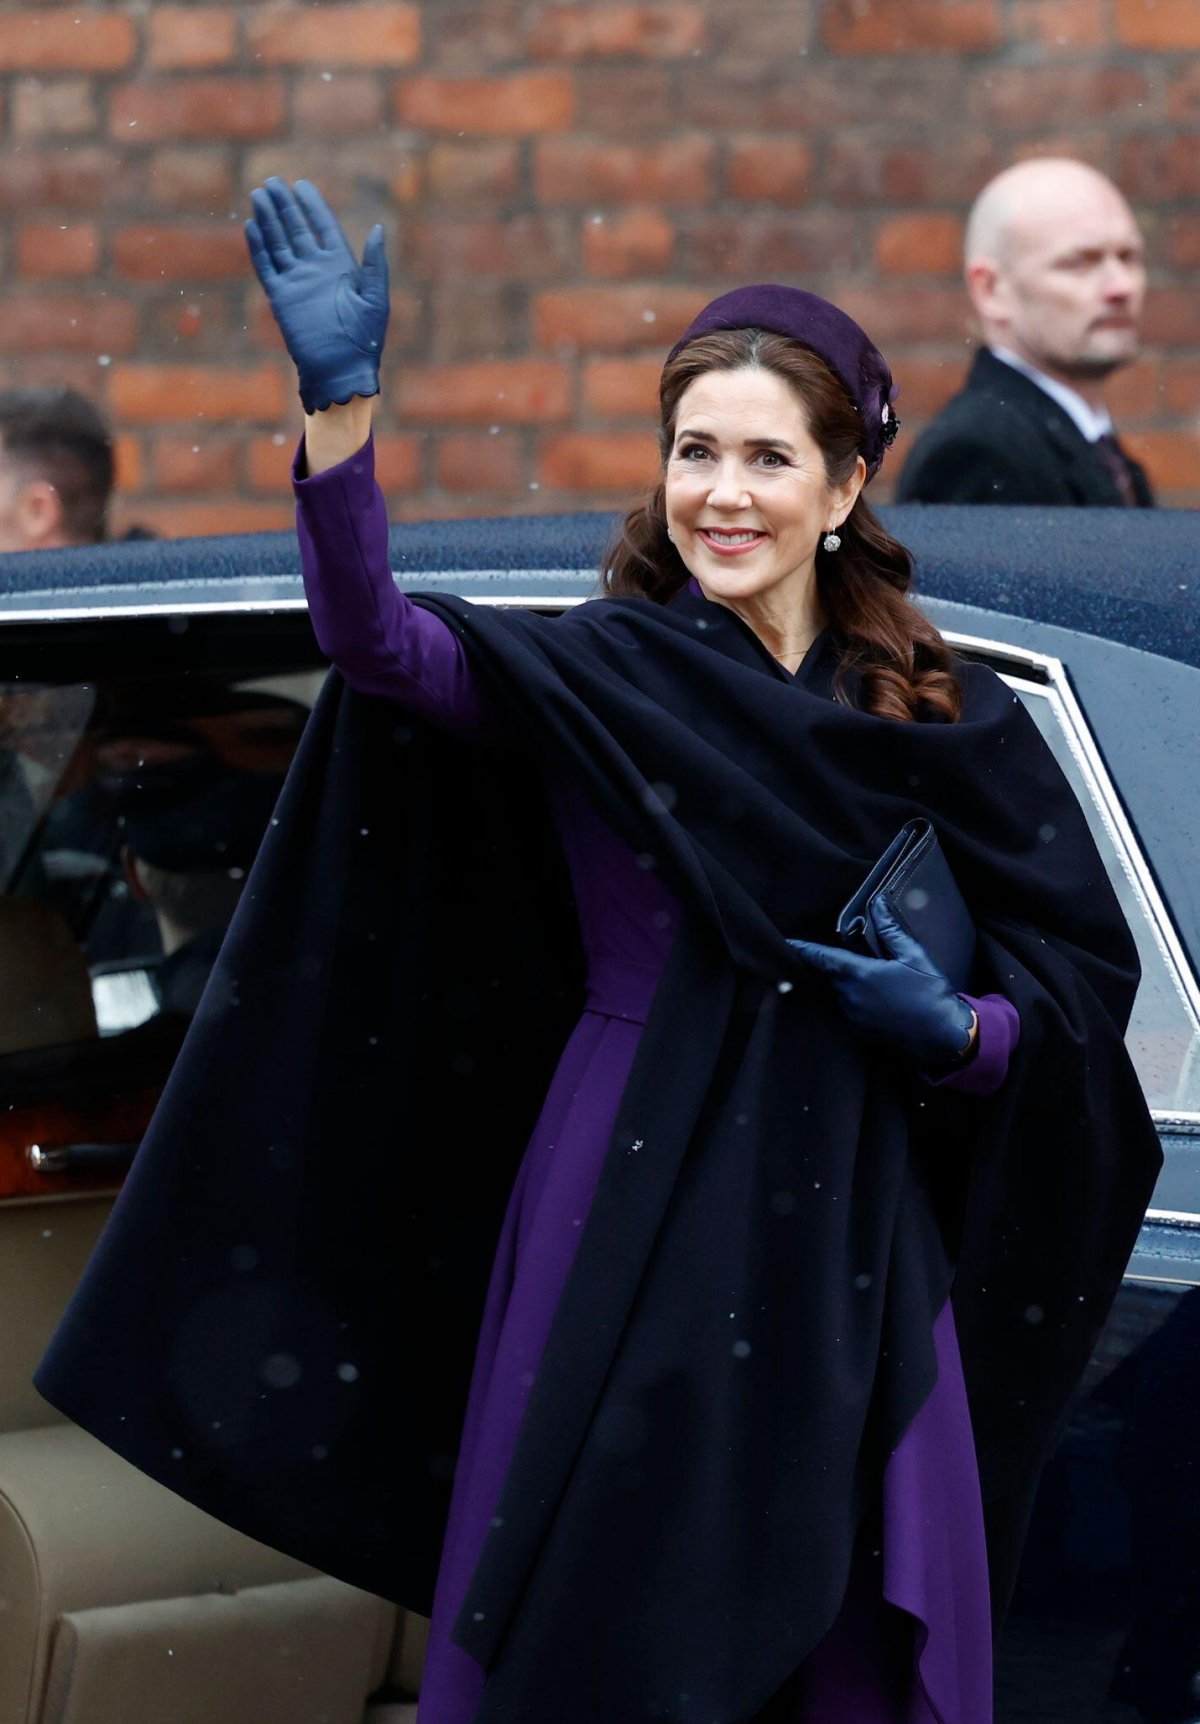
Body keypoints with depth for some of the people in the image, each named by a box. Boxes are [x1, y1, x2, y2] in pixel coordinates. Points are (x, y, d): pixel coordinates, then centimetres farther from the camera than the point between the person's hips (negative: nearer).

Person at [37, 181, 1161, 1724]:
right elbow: (378, 641, -19)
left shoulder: (949, 722, 7)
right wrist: (339, 403, -32)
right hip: (629, 1240, -2)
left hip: (851, 1258, 2)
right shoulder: (591, 680, 0)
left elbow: (1082, 977, 12)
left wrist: (954, 1031, -9)